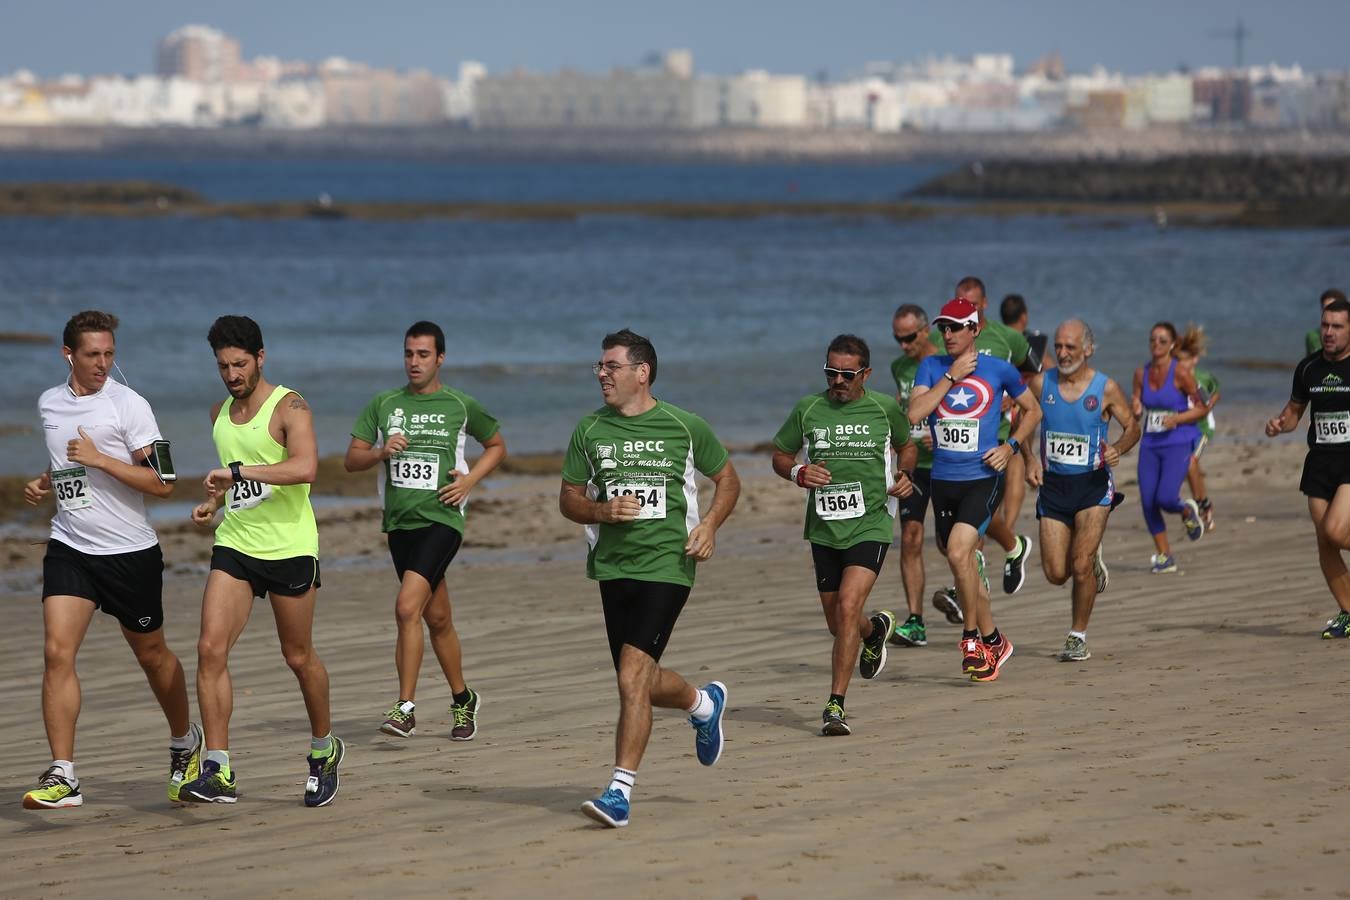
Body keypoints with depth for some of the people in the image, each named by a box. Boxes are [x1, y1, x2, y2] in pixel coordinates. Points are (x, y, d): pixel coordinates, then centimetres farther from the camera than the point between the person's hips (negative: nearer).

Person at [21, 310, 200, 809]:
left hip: (130, 551, -3)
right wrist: (44, 484, 7)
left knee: (151, 653, 12)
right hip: (69, 548, 3)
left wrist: (100, 459, -21)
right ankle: (63, 775, -15)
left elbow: (163, 482, -13)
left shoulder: (129, 404, -9)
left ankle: (185, 741, 38)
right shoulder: (49, 404, 8)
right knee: (57, 651, -13)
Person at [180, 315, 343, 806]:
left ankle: (324, 749, 31)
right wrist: (213, 502, 9)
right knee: (211, 648, -11)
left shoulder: (289, 407, -10)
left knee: (299, 657, 7)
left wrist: (237, 471, -30)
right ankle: (218, 771, -11)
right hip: (234, 545, 5)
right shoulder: (220, 414, 12)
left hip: (289, 548, -5)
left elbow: (305, 467, -28)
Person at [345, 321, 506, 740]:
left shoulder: (460, 406, 2)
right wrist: (382, 452, -11)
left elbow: (497, 445, 16)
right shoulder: (384, 404, 9)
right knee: (436, 618, 13)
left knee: (407, 607, -20)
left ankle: (406, 708, -19)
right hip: (399, 521, 4)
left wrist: (470, 479, -1)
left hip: (441, 519, -4)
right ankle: (463, 699, 29)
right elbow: (351, 460, 9)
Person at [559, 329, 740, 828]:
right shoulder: (589, 430, 6)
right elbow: (569, 499, 12)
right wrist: (602, 511, -10)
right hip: (613, 566, 5)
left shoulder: (684, 427, -1)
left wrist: (709, 524, -5)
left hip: (667, 565, -5)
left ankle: (620, 790, -14)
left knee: (632, 677, -17)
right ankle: (703, 702, 44)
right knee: (641, 682, 12)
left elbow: (727, 478, 12)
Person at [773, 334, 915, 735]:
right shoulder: (808, 409, 2)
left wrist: (905, 475, -1)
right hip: (824, 528, 3)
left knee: (848, 608, -21)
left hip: (870, 525, -3)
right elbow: (780, 457, 12)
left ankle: (835, 705, -18)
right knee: (837, 622, 14)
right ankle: (875, 629, 51)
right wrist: (799, 473, -9)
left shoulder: (885, 408, 0)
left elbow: (907, 446, 19)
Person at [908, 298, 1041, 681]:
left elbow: (1032, 410, 14)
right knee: (965, 565, 12)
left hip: (983, 479, -4)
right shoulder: (932, 367, 5)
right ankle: (994, 642, 29)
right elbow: (915, 414, -10)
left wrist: (1011, 446, -1)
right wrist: (951, 377, -12)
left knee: (958, 552, -23)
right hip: (943, 480, 4)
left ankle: (971, 637, -8)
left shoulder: (999, 370, 0)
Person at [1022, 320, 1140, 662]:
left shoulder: (1105, 389, -7)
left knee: (1080, 566, -13)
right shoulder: (1041, 384, -1)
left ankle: (1078, 636, 5)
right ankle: (1092, 563, 37)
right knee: (1056, 573, 1)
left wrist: (1118, 449, -17)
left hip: (1093, 483, -3)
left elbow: (1132, 427, 4)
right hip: (1053, 484, 3)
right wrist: (1030, 459, -4)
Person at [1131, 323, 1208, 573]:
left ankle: (1188, 511, 18)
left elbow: (1201, 409, -4)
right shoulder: (1141, 373, 7)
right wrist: (1135, 410, -10)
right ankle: (1164, 556, 13)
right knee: (1148, 502, -2)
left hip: (1178, 443, -5)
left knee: (1166, 498, -19)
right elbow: (1135, 416, 13)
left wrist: (1177, 418, -18)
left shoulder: (1181, 373, -8)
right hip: (1150, 444, 5)